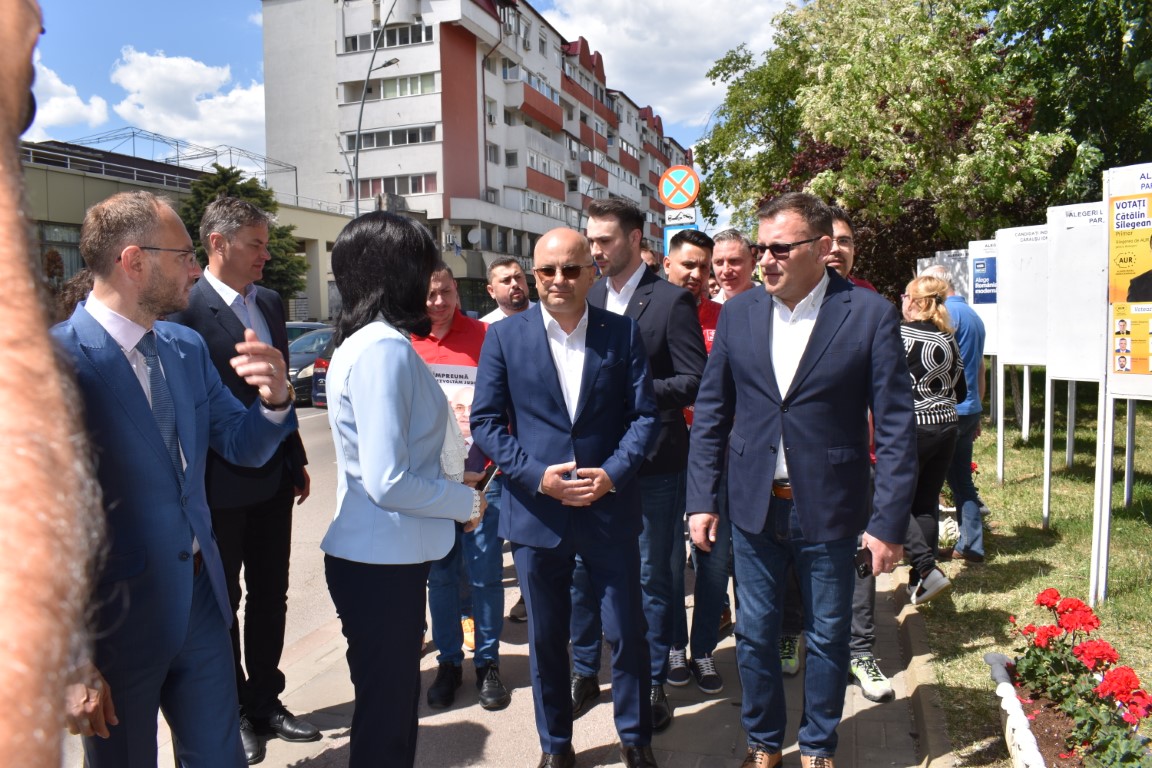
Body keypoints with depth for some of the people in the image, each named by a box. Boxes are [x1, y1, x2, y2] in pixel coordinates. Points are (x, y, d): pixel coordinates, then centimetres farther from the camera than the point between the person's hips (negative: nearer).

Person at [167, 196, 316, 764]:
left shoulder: (270, 303, 6)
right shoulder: (186, 310, -17)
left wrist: (296, 460, 13)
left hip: (273, 481, 7)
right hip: (221, 487, -6)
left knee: (270, 597, 17)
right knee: (222, 604, 13)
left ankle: (265, 701, 35)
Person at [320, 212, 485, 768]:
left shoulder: (364, 342, 9)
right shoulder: (384, 349, -21)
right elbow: (388, 482, -24)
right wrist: (467, 501, -10)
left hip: (384, 556, 9)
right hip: (382, 562, -9)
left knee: (391, 702, 22)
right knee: (386, 712, 8)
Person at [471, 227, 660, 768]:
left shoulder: (623, 333, 0)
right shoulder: (504, 336, -1)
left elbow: (644, 415, 0)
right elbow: (486, 421, -3)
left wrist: (613, 472, -15)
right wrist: (537, 475, -14)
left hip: (610, 509, 0)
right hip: (536, 511, 0)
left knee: (627, 632, 10)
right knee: (546, 638, 14)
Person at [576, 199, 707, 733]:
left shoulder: (672, 301, -7)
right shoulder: (587, 299, 8)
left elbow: (693, 382, -11)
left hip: (652, 462, -4)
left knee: (654, 576, 8)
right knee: (581, 569, 12)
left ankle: (653, 682, 25)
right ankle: (584, 670, 32)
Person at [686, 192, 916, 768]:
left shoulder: (870, 315, -9)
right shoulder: (738, 314, 1)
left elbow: (895, 429, -9)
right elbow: (710, 412, 4)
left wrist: (889, 523, -12)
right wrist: (701, 499, 0)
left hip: (828, 510, -2)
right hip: (754, 506, 3)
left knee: (826, 638, 14)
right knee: (755, 634, 14)